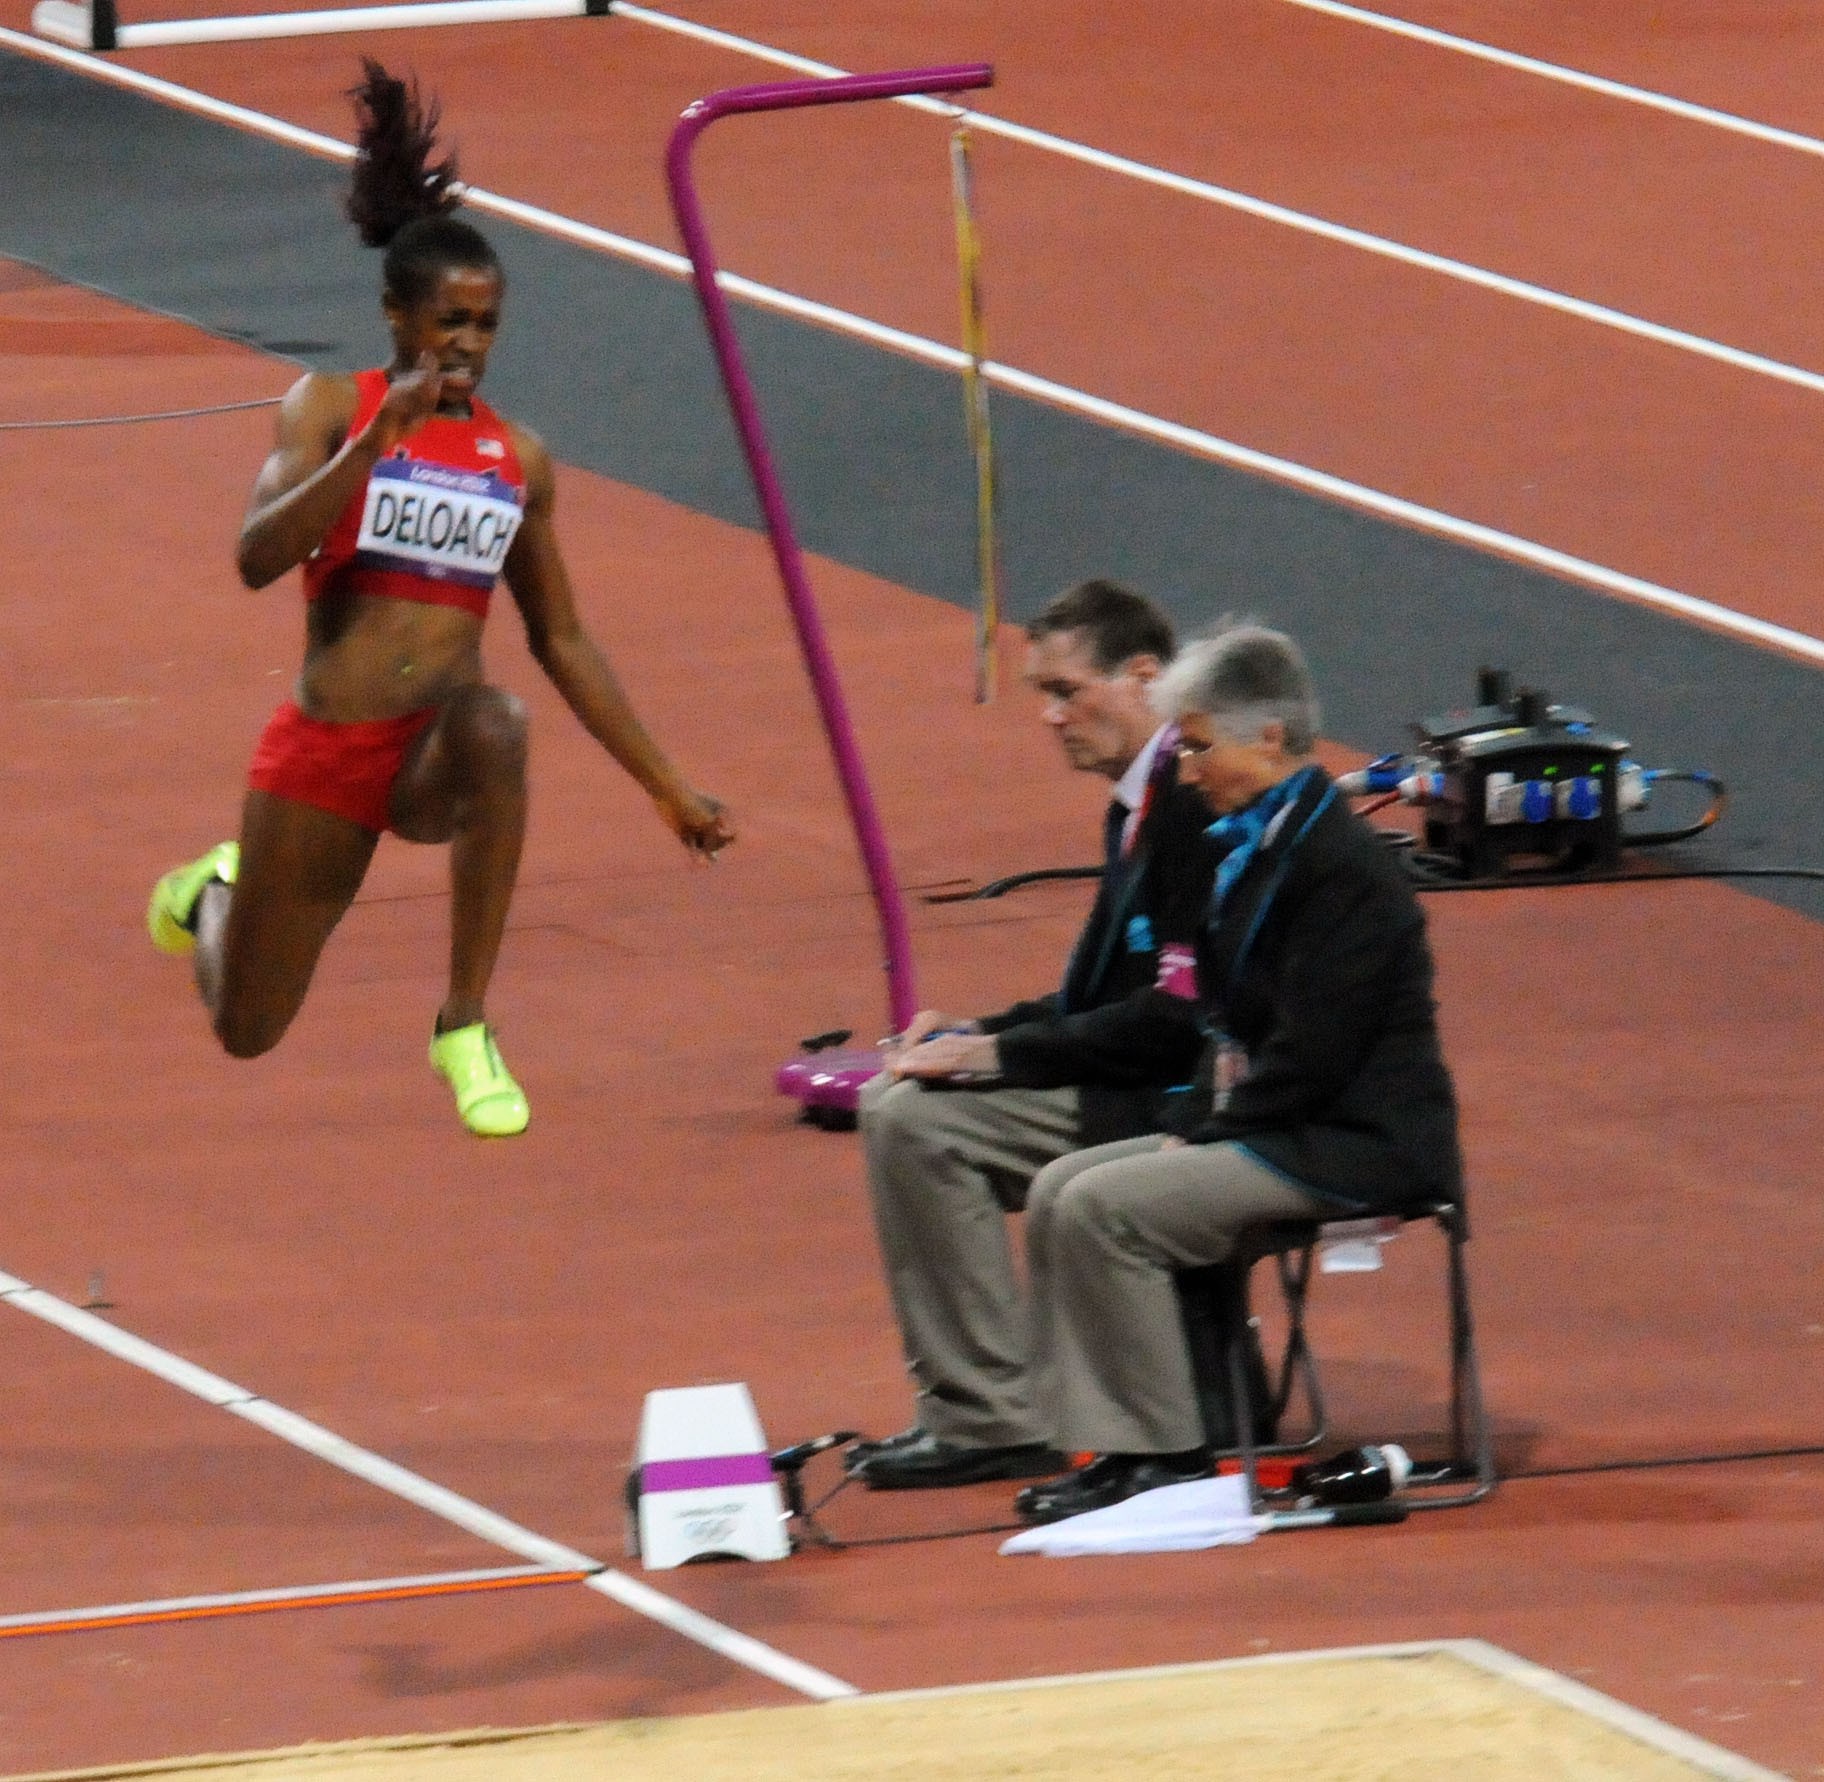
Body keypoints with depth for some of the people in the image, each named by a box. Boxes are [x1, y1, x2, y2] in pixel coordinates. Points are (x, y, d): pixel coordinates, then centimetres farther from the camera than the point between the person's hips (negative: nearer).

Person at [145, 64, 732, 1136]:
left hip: (436, 762, 1)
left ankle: (467, 1028, -28)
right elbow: (259, 557, -19)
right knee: (244, 1031, 9)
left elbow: (563, 642, 15)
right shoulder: (332, 408, -4)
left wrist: (670, 790, 15)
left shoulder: (519, 460, 6)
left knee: (494, 723, -37)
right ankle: (214, 891, 49)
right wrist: (381, 436, -27)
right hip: (324, 752, -1)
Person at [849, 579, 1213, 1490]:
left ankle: (997, 1422, -12)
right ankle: (967, 1408, 8)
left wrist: (996, 1053, -17)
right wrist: (978, 1034, 4)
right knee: (899, 1106, 8)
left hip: (1179, 1105, -10)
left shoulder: (1197, 805, -18)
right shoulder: (1142, 801, 14)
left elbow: (1173, 1021, -23)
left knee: (921, 1122, -17)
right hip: (1144, 1087, 10)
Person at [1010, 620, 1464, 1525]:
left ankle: (1166, 1452, -13)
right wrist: (1192, 1127, 4)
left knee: (1103, 1208, -20)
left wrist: (1203, 1135, -14)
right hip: (1278, 1128, 10)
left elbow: (1311, 1053, -22)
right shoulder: (1255, 846, 13)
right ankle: (1104, 1446, -1)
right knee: (1060, 1189, 3)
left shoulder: (1341, 865, -18)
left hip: (1354, 1145, -10)